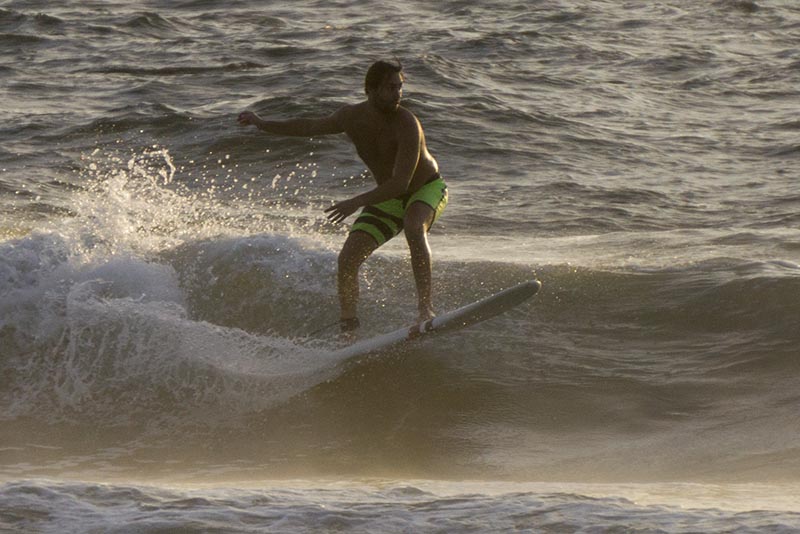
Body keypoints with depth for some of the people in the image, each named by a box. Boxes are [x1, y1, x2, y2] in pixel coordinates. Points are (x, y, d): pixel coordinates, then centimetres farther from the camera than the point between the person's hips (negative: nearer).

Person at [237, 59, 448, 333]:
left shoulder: (406, 125, -30)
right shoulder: (352, 117, -12)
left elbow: (401, 183, -34)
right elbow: (312, 127, 8)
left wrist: (357, 203, -40)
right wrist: (262, 124, 6)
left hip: (427, 188, -6)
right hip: (388, 198, 6)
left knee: (414, 228, -40)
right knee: (347, 259, -8)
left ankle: (425, 307, -41)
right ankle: (348, 328, 3)